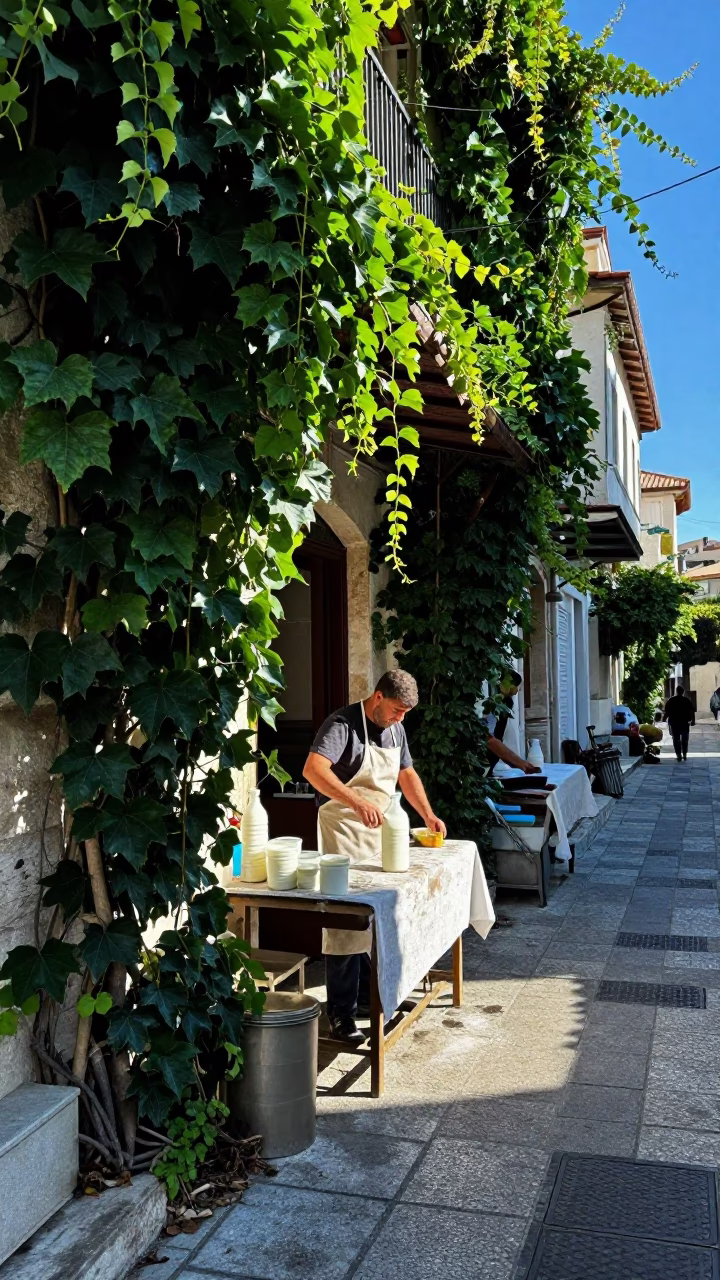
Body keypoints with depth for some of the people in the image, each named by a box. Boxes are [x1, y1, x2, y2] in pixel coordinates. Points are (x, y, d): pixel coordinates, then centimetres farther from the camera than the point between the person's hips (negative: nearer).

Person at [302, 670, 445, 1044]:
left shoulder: (396, 729, 9)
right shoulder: (342, 724, -17)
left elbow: (407, 774, 21)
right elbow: (313, 769, -32)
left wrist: (428, 816, 10)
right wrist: (357, 802, -43)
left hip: (380, 836, 8)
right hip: (344, 837, -8)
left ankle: (369, 991, 32)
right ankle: (341, 1015, 1)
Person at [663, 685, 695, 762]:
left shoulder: (670, 700, -3)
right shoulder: (687, 700, -1)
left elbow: (666, 712, -4)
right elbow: (691, 712, -3)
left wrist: (664, 718, 9)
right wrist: (693, 720, 6)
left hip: (674, 722, -1)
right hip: (684, 723, 1)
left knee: (676, 739, 5)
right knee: (684, 739, 13)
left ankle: (679, 755, -2)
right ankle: (684, 755, 12)